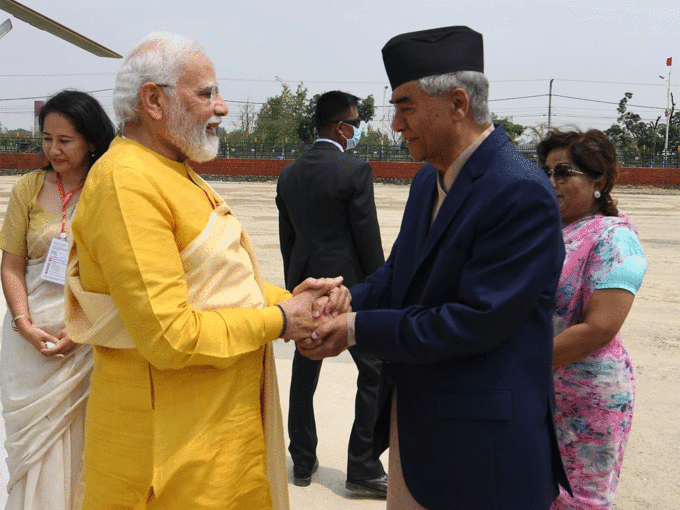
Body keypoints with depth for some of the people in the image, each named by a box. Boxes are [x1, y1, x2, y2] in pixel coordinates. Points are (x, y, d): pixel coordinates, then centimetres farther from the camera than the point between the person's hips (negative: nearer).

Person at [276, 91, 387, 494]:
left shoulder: (290, 174, 7)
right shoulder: (356, 171, -12)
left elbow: (287, 239, 11)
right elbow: (369, 240, -13)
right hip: (350, 286, -6)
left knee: (304, 375, 14)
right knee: (375, 374, 5)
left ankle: (303, 462, 25)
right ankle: (363, 468, 9)